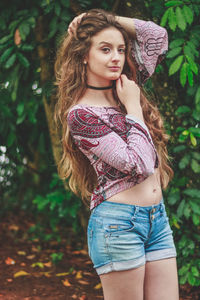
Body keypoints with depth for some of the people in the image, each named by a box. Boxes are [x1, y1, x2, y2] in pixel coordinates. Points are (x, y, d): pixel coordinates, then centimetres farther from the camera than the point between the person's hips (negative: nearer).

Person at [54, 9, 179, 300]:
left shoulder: (126, 87, 10)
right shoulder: (80, 114, -11)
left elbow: (158, 34, 16)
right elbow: (139, 164, -18)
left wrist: (106, 20, 8)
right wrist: (133, 107, -9)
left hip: (158, 219, 7)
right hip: (118, 223, -7)